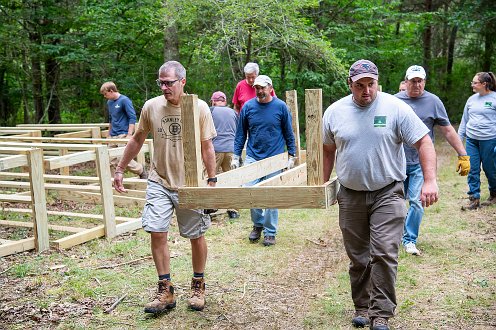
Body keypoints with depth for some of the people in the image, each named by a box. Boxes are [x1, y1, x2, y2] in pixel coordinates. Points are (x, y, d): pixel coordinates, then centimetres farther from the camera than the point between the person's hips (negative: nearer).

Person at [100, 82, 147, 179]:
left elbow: (132, 117, -13)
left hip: (123, 134, -8)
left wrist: (129, 135, -19)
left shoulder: (124, 100, -9)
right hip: (113, 136, 8)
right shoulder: (109, 102, 14)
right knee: (112, 162, 4)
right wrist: (109, 135, 26)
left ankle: (141, 170, 8)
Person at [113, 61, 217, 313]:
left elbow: (207, 147, -3)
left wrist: (212, 180, -5)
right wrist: (120, 170, 12)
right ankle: (165, 291, 10)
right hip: (159, 182, 2)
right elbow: (137, 140, 10)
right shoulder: (151, 107, -3)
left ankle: (198, 286, 29)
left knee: (196, 236, 8)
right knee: (157, 233, -5)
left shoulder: (199, 107, -9)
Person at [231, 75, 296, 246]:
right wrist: (236, 156, 4)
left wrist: (291, 156, 1)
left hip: (274, 158, -2)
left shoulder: (280, 107, -2)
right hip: (252, 157, 2)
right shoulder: (248, 107, 2)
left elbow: (289, 133, 4)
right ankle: (257, 224, 22)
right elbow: (240, 134, 8)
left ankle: (270, 232, 16)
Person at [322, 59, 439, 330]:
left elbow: (424, 142, -8)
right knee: (358, 257, 11)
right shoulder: (334, 112, 2)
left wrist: (430, 180, -17)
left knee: (385, 254, -10)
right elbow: (328, 150, 14)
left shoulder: (395, 108, -7)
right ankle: (362, 307, 27)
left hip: (387, 194, -3)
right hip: (350, 196, 3)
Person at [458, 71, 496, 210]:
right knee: (472, 170, 2)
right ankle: (474, 199, 8)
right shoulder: (472, 99, 9)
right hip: (471, 140, 5)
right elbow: (465, 119, 17)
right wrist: (459, 136, 15)